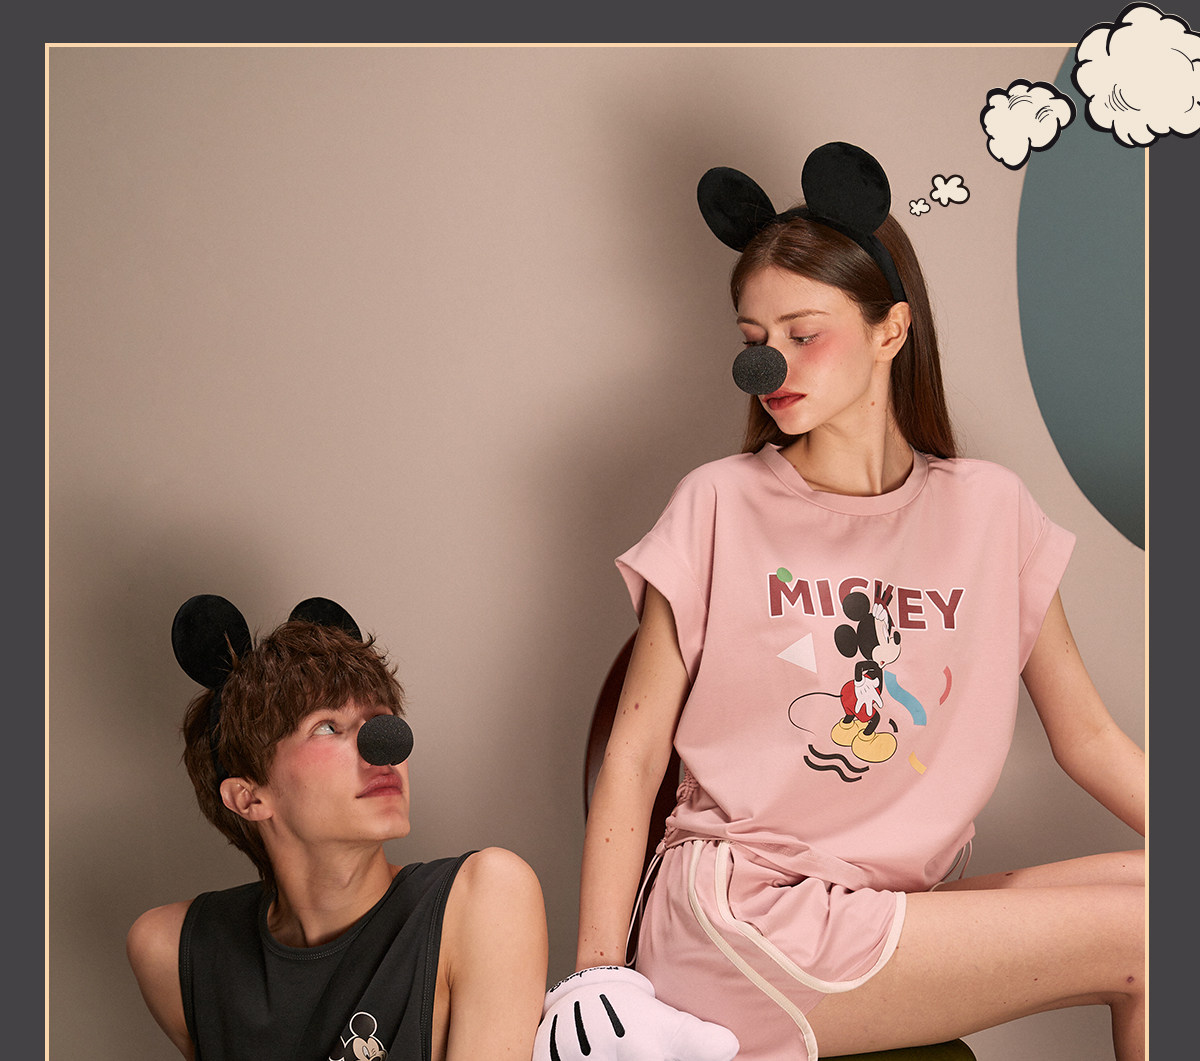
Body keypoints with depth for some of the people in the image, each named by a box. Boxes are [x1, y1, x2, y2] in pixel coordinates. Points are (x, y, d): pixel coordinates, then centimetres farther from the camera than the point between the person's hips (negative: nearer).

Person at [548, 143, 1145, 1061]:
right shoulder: (720, 506, -1)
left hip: (913, 916, 5)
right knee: (1138, 936, -17)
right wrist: (597, 976, -6)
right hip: (740, 910, -4)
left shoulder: (987, 511, 7)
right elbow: (635, 753, 0)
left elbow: (1089, 739, 13)